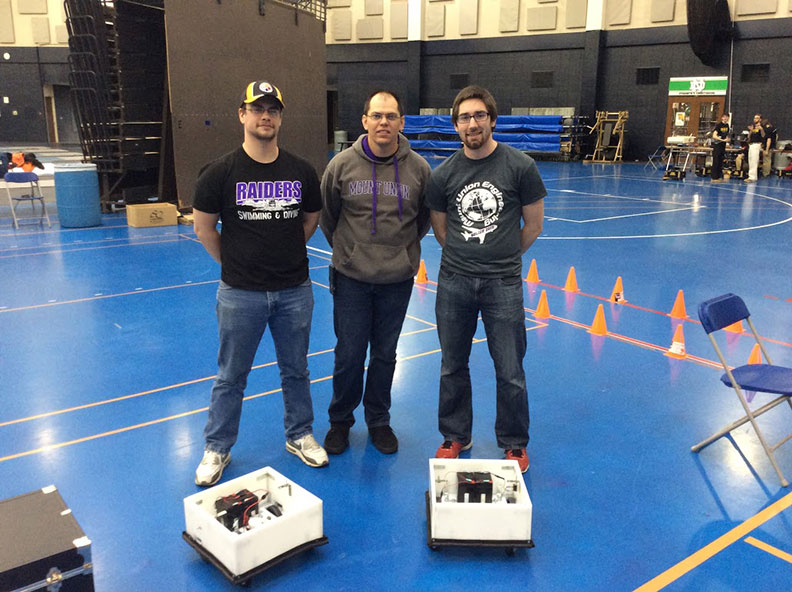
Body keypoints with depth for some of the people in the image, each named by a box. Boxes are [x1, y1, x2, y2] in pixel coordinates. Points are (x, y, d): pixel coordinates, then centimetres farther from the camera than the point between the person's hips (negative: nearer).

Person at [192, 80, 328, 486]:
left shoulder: (301, 171, 0)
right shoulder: (221, 172, -7)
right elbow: (204, 227, 2)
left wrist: (285, 254, 10)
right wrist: (232, 262, 5)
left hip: (294, 290, 2)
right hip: (240, 294, -2)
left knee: (296, 370, 16)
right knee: (231, 376, 10)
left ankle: (299, 435, 35)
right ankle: (217, 449, 27)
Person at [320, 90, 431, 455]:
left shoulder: (418, 168, -4)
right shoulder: (342, 164, -6)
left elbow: (425, 217, 13)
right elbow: (326, 215, 9)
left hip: (398, 279, 1)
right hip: (351, 278, -1)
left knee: (385, 355, 13)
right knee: (349, 354, 6)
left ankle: (379, 421, 31)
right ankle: (340, 420, 27)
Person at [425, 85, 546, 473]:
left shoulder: (520, 167, -5)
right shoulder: (444, 175, 2)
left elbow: (533, 226, 4)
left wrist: (503, 258, 11)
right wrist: (465, 257, 11)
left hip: (503, 284, -2)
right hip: (454, 281, 3)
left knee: (510, 372, 4)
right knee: (453, 366, 13)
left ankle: (514, 444, 24)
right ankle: (455, 436, 32)